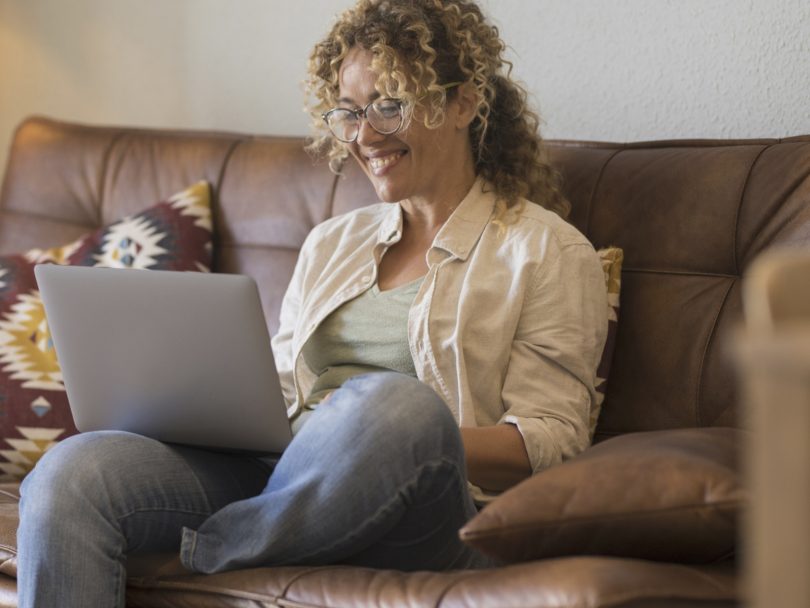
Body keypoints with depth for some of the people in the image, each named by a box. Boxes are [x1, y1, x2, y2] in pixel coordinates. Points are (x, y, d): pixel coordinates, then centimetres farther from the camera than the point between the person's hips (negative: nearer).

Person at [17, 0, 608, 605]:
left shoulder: (548, 252, 7)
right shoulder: (331, 243, 27)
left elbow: (550, 440, -2)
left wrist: (407, 441, -20)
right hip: (273, 472, 4)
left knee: (393, 402, -40)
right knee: (72, 470, -24)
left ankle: (199, 553, -19)